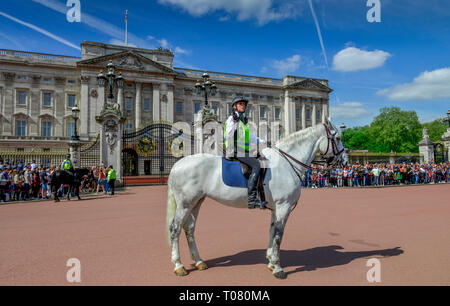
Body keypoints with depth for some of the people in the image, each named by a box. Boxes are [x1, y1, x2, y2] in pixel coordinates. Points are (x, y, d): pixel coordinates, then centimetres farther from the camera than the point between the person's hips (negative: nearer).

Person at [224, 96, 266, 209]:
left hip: (244, 152, 10)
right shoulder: (231, 118, -4)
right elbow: (229, 135, -18)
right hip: (235, 151, -10)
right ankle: (252, 198, -34)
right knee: (256, 165, -28)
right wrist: (234, 121, -28)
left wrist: (263, 142, 25)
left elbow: (250, 137, 30)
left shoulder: (244, 120, 23)